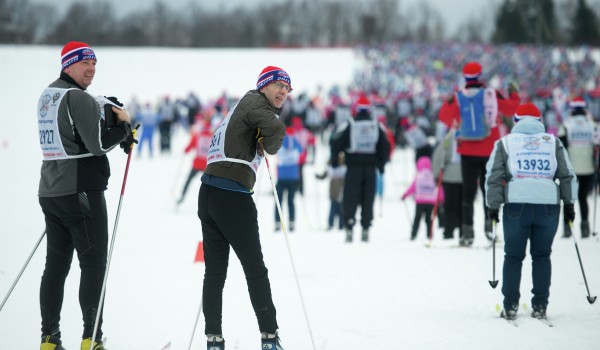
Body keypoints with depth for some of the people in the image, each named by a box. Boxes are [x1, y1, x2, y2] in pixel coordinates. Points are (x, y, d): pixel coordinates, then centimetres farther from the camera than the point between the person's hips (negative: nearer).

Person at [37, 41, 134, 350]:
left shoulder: (47, 95, 14)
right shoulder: (79, 98, -13)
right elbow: (99, 144, -18)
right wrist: (123, 125, -2)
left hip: (51, 192, 8)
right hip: (81, 191, -8)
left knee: (56, 263, 9)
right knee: (93, 263, -4)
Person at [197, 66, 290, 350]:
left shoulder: (240, 106, 25)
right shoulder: (254, 101, -2)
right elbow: (276, 129, -20)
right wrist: (270, 146, -1)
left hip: (208, 193, 8)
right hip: (232, 196, -8)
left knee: (215, 271, 8)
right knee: (255, 270, -1)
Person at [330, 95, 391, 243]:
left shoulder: (348, 125, -4)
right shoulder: (377, 126, 5)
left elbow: (336, 142, -6)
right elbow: (385, 146, 7)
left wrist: (334, 160, 5)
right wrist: (381, 164, 16)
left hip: (353, 168, -2)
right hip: (371, 168, 2)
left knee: (350, 199, 1)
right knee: (368, 199, 7)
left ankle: (349, 229, -8)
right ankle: (365, 229, 3)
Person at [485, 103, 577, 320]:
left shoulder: (504, 143, 8)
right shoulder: (554, 143, 13)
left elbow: (493, 177, 3)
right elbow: (568, 176, 11)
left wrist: (493, 206, 7)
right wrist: (569, 204, 17)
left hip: (516, 205, -1)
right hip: (548, 205, 1)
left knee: (513, 256, 7)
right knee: (542, 256, 11)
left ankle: (510, 306, 5)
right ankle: (540, 306, 9)